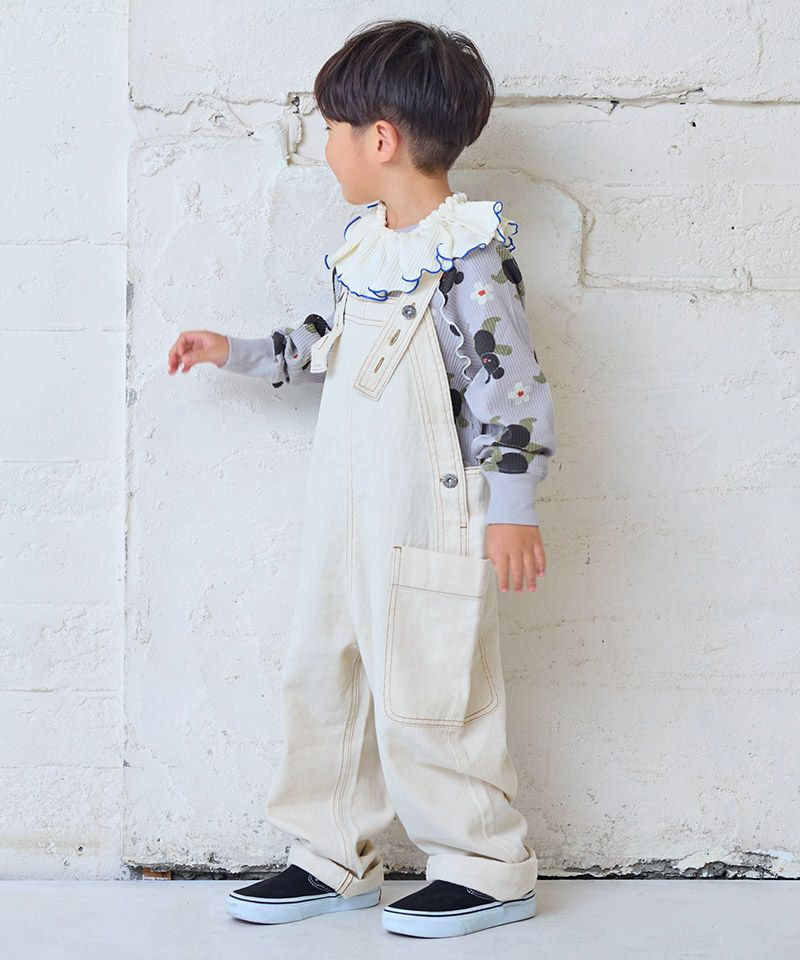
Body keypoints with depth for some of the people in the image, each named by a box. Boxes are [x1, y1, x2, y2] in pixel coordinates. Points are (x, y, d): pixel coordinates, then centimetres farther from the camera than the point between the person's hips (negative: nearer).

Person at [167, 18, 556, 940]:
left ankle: (490, 870, 15)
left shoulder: (467, 255, -16)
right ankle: (331, 861, 25)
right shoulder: (365, 245, 10)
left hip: (429, 524, -9)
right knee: (319, 678, 13)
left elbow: (513, 382, -18)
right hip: (345, 518, 9)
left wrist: (512, 507, -20)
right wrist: (237, 352, 26)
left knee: (424, 700, -2)